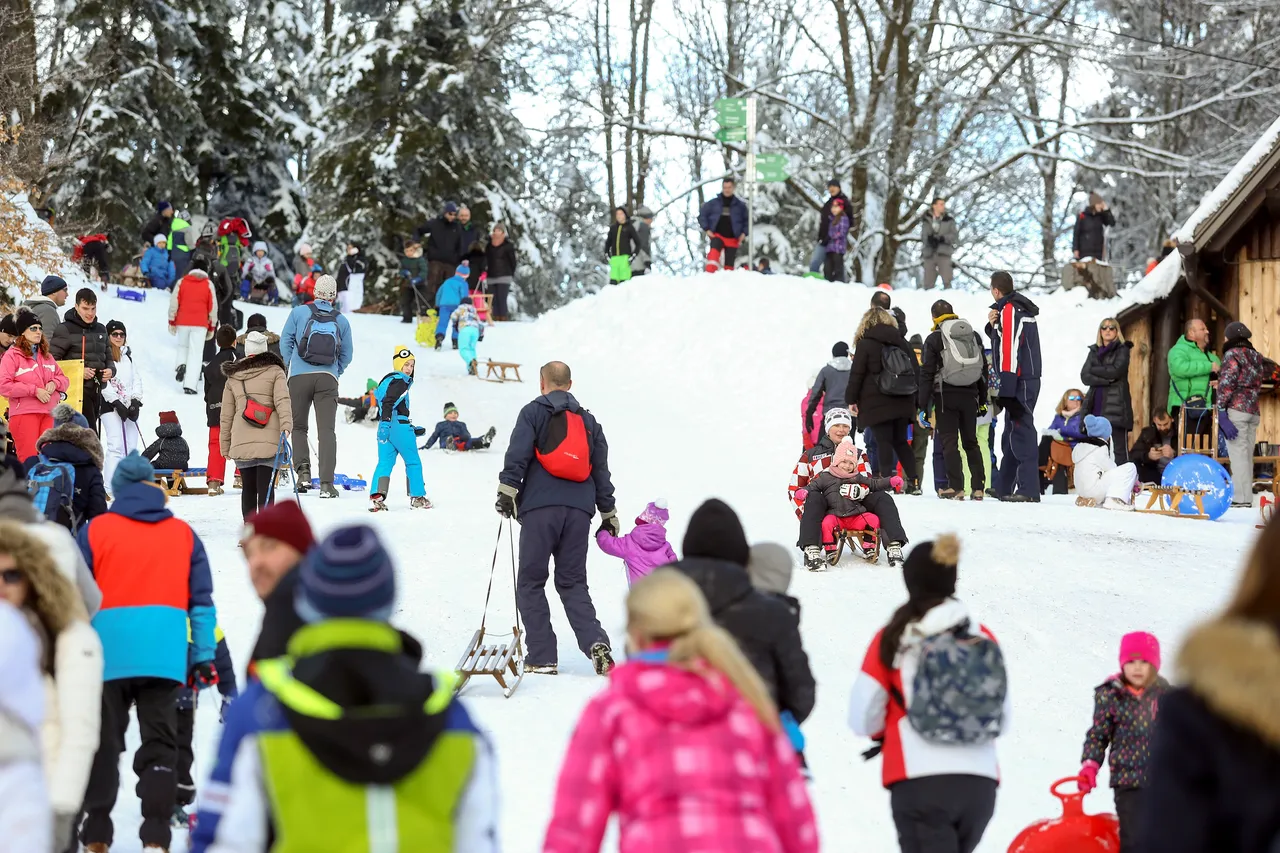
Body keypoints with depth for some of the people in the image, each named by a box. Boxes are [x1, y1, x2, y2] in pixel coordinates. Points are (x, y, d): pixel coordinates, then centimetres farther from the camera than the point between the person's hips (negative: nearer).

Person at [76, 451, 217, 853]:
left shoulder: (95, 531, 4)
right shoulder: (184, 534, 11)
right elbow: (201, 602, 10)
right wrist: (204, 657, 12)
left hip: (108, 654, -1)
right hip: (164, 655, 1)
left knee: (103, 742, 11)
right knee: (159, 743, 4)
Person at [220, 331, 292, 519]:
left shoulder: (233, 377, 15)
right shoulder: (275, 372, 5)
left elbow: (225, 415, 15)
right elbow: (283, 401, -11)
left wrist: (225, 445, 18)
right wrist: (286, 426, -19)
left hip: (241, 443, 3)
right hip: (268, 442, -3)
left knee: (248, 489, 12)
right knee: (265, 489, -7)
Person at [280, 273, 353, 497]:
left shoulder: (299, 312, 4)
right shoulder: (341, 321, 9)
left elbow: (286, 341, 5)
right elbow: (347, 354, 13)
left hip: (299, 376, -1)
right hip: (328, 378, 1)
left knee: (299, 427, 13)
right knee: (327, 430, -1)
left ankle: (303, 469, -8)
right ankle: (326, 483, -10)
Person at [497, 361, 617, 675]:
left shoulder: (534, 413, 6)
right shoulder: (588, 421, 19)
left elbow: (517, 456, -8)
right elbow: (601, 471, 22)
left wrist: (507, 492, -11)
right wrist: (609, 514, 26)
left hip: (540, 507, -4)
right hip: (579, 510, 4)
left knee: (531, 582, 3)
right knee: (573, 583, 9)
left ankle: (542, 658, -4)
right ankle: (596, 643, -14)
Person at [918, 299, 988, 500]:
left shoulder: (934, 339, -4)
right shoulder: (974, 336, 11)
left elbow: (927, 375, -7)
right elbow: (983, 369, 14)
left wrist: (923, 407, -6)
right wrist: (983, 400, 20)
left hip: (946, 396, -5)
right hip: (969, 395, 5)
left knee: (949, 441, -2)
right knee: (971, 441, 12)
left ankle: (956, 487, -12)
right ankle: (978, 487, 9)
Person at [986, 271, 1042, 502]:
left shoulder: (1009, 311, -12)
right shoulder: (1021, 309, 18)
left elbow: (1009, 350, -18)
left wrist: (1006, 389, -21)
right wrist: (993, 325, 6)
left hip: (1019, 384, -10)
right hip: (1028, 380, 10)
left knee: (1021, 433, -12)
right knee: (1011, 436, 14)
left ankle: (1028, 489, -15)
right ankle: (1004, 488, 20)